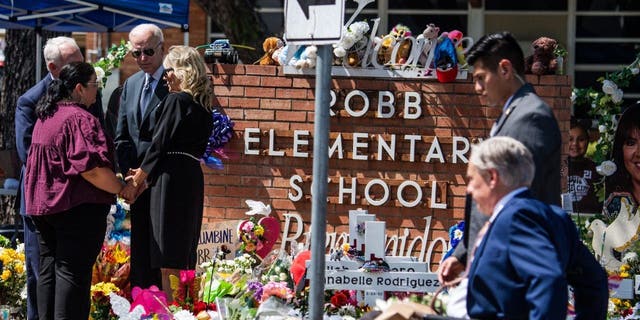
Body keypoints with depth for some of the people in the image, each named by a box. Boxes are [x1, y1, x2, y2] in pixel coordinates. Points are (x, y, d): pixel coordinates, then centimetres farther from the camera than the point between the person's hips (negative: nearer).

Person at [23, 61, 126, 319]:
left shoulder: (44, 117, 13)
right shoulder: (80, 119, -16)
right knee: (72, 270, -6)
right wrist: (121, 188, -13)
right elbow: (90, 167, -24)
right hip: (77, 208, -9)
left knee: (48, 270, 12)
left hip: (41, 204, 9)